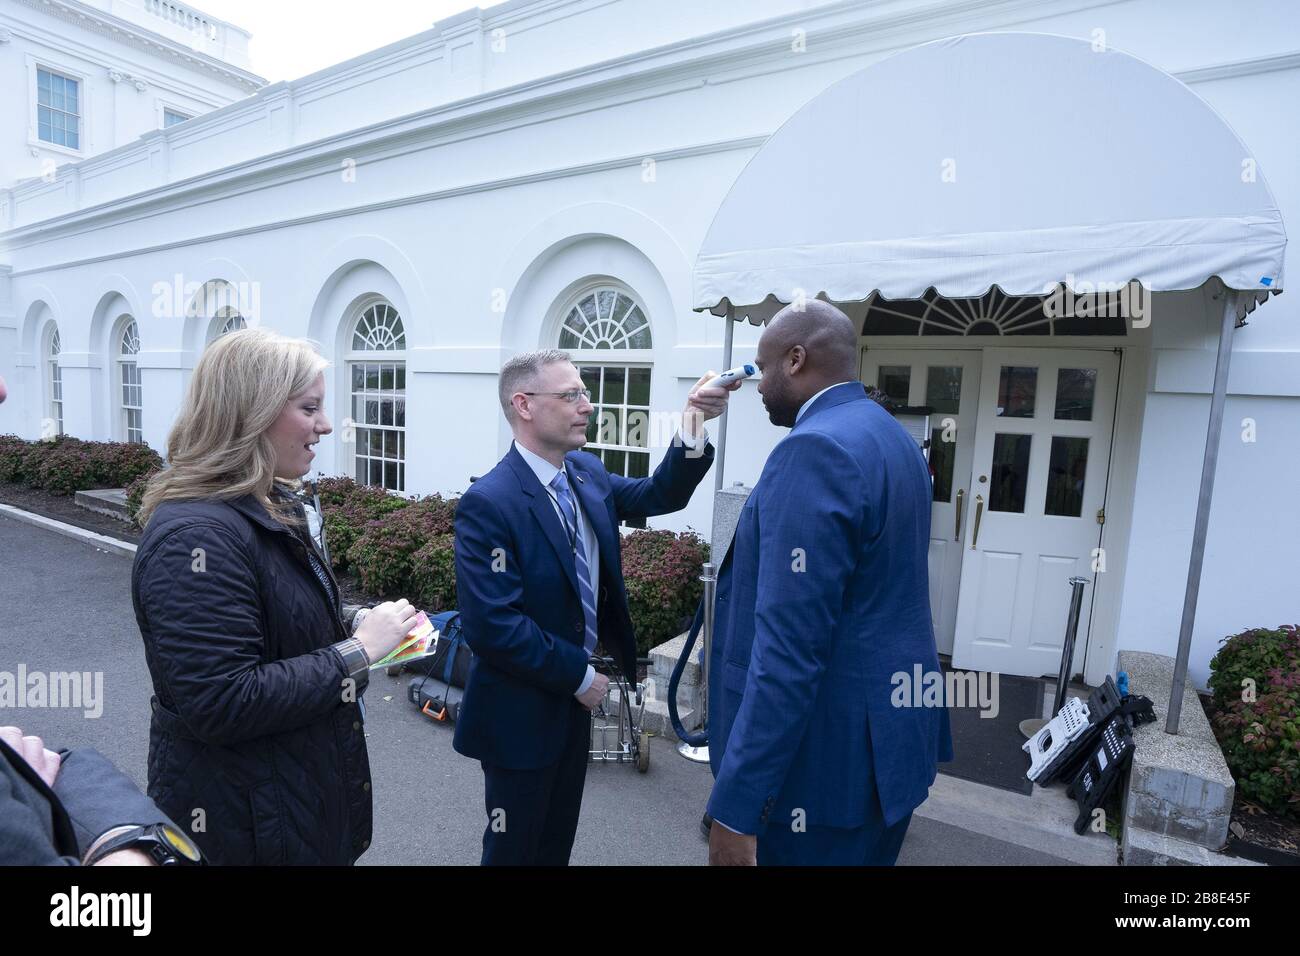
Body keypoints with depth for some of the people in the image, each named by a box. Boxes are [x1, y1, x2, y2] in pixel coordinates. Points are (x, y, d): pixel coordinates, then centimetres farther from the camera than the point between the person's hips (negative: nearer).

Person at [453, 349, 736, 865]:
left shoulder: (588, 473, 0)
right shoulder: (488, 503, -25)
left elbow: (660, 494, 2)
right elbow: (492, 626, -28)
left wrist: (693, 431, -15)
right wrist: (578, 676, -18)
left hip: (573, 701, 7)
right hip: (522, 712, -7)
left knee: (558, 841, 26)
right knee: (515, 847, 16)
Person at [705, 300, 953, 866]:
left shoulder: (815, 450, -22)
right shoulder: (894, 438, 9)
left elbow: (789, 648, -27)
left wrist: (736, 806, -22)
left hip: (828, 754, -9)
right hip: (890, 730, 9)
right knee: (863, 857, 24)